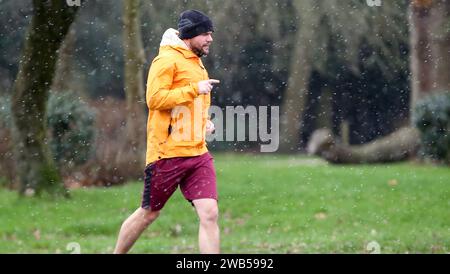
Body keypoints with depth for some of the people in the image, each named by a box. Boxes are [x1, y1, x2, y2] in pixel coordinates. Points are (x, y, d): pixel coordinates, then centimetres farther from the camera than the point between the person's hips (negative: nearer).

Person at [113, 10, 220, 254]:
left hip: (197, 153, 7)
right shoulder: (168, 60, -9)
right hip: (167, 152, -7)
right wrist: (194, 89, -19)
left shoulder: (197, 64, 18)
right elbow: (155, 98, -20)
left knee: (209, 214, -8)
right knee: (148, 214, 7)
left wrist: (204, 122, 14)